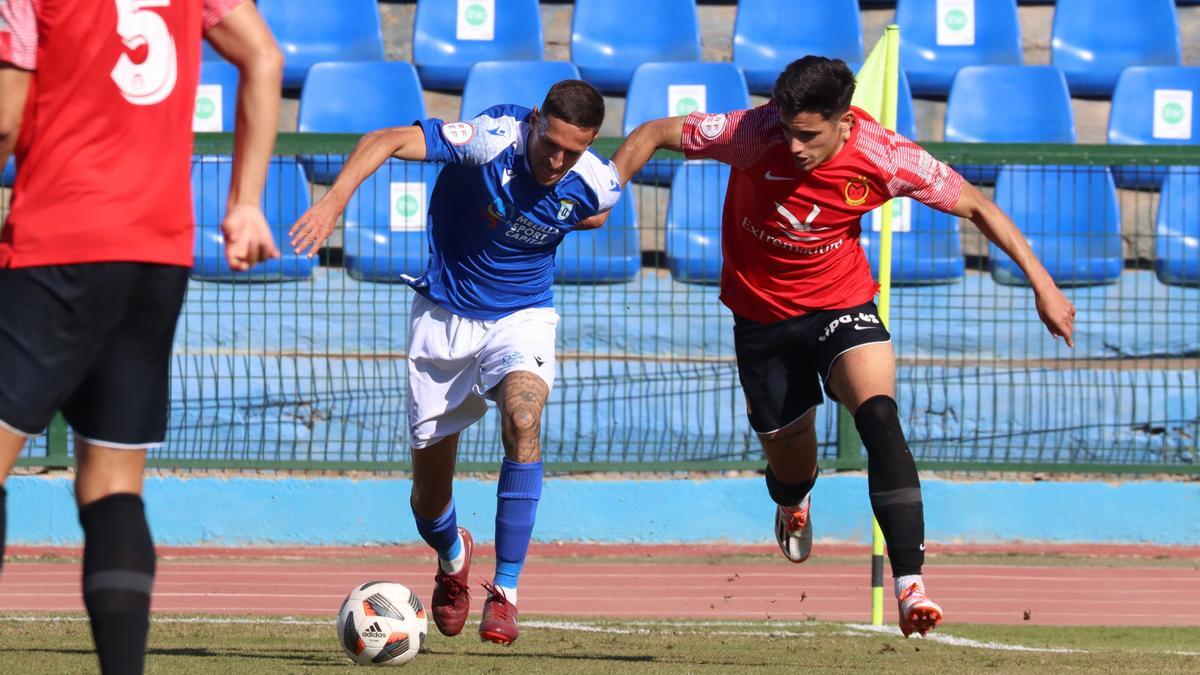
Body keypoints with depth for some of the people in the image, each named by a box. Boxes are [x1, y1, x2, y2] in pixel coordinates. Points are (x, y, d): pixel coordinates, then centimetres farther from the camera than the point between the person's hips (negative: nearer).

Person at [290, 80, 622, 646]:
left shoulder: (596, 187, -13)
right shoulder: (494, 138, -24)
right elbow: (388, 141, -33)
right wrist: (334, 200, -45)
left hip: (521, 317, 1)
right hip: (444, 317, -1)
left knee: (522, 419, -32)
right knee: (428, 499, 5)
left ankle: (505, 592, -24)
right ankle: (452, 557, 44)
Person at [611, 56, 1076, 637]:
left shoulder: (884, 157, -21)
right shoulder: (752, 134, -24)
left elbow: (975, 206, -8)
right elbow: (653, 135, -11)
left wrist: (1041, 284, -9)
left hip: (841, 305, -1)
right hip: (762, 315, 1)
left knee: (879, 417, -29)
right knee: (789, 464, 11)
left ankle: (909, 584, -34)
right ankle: (793, 505, 55)